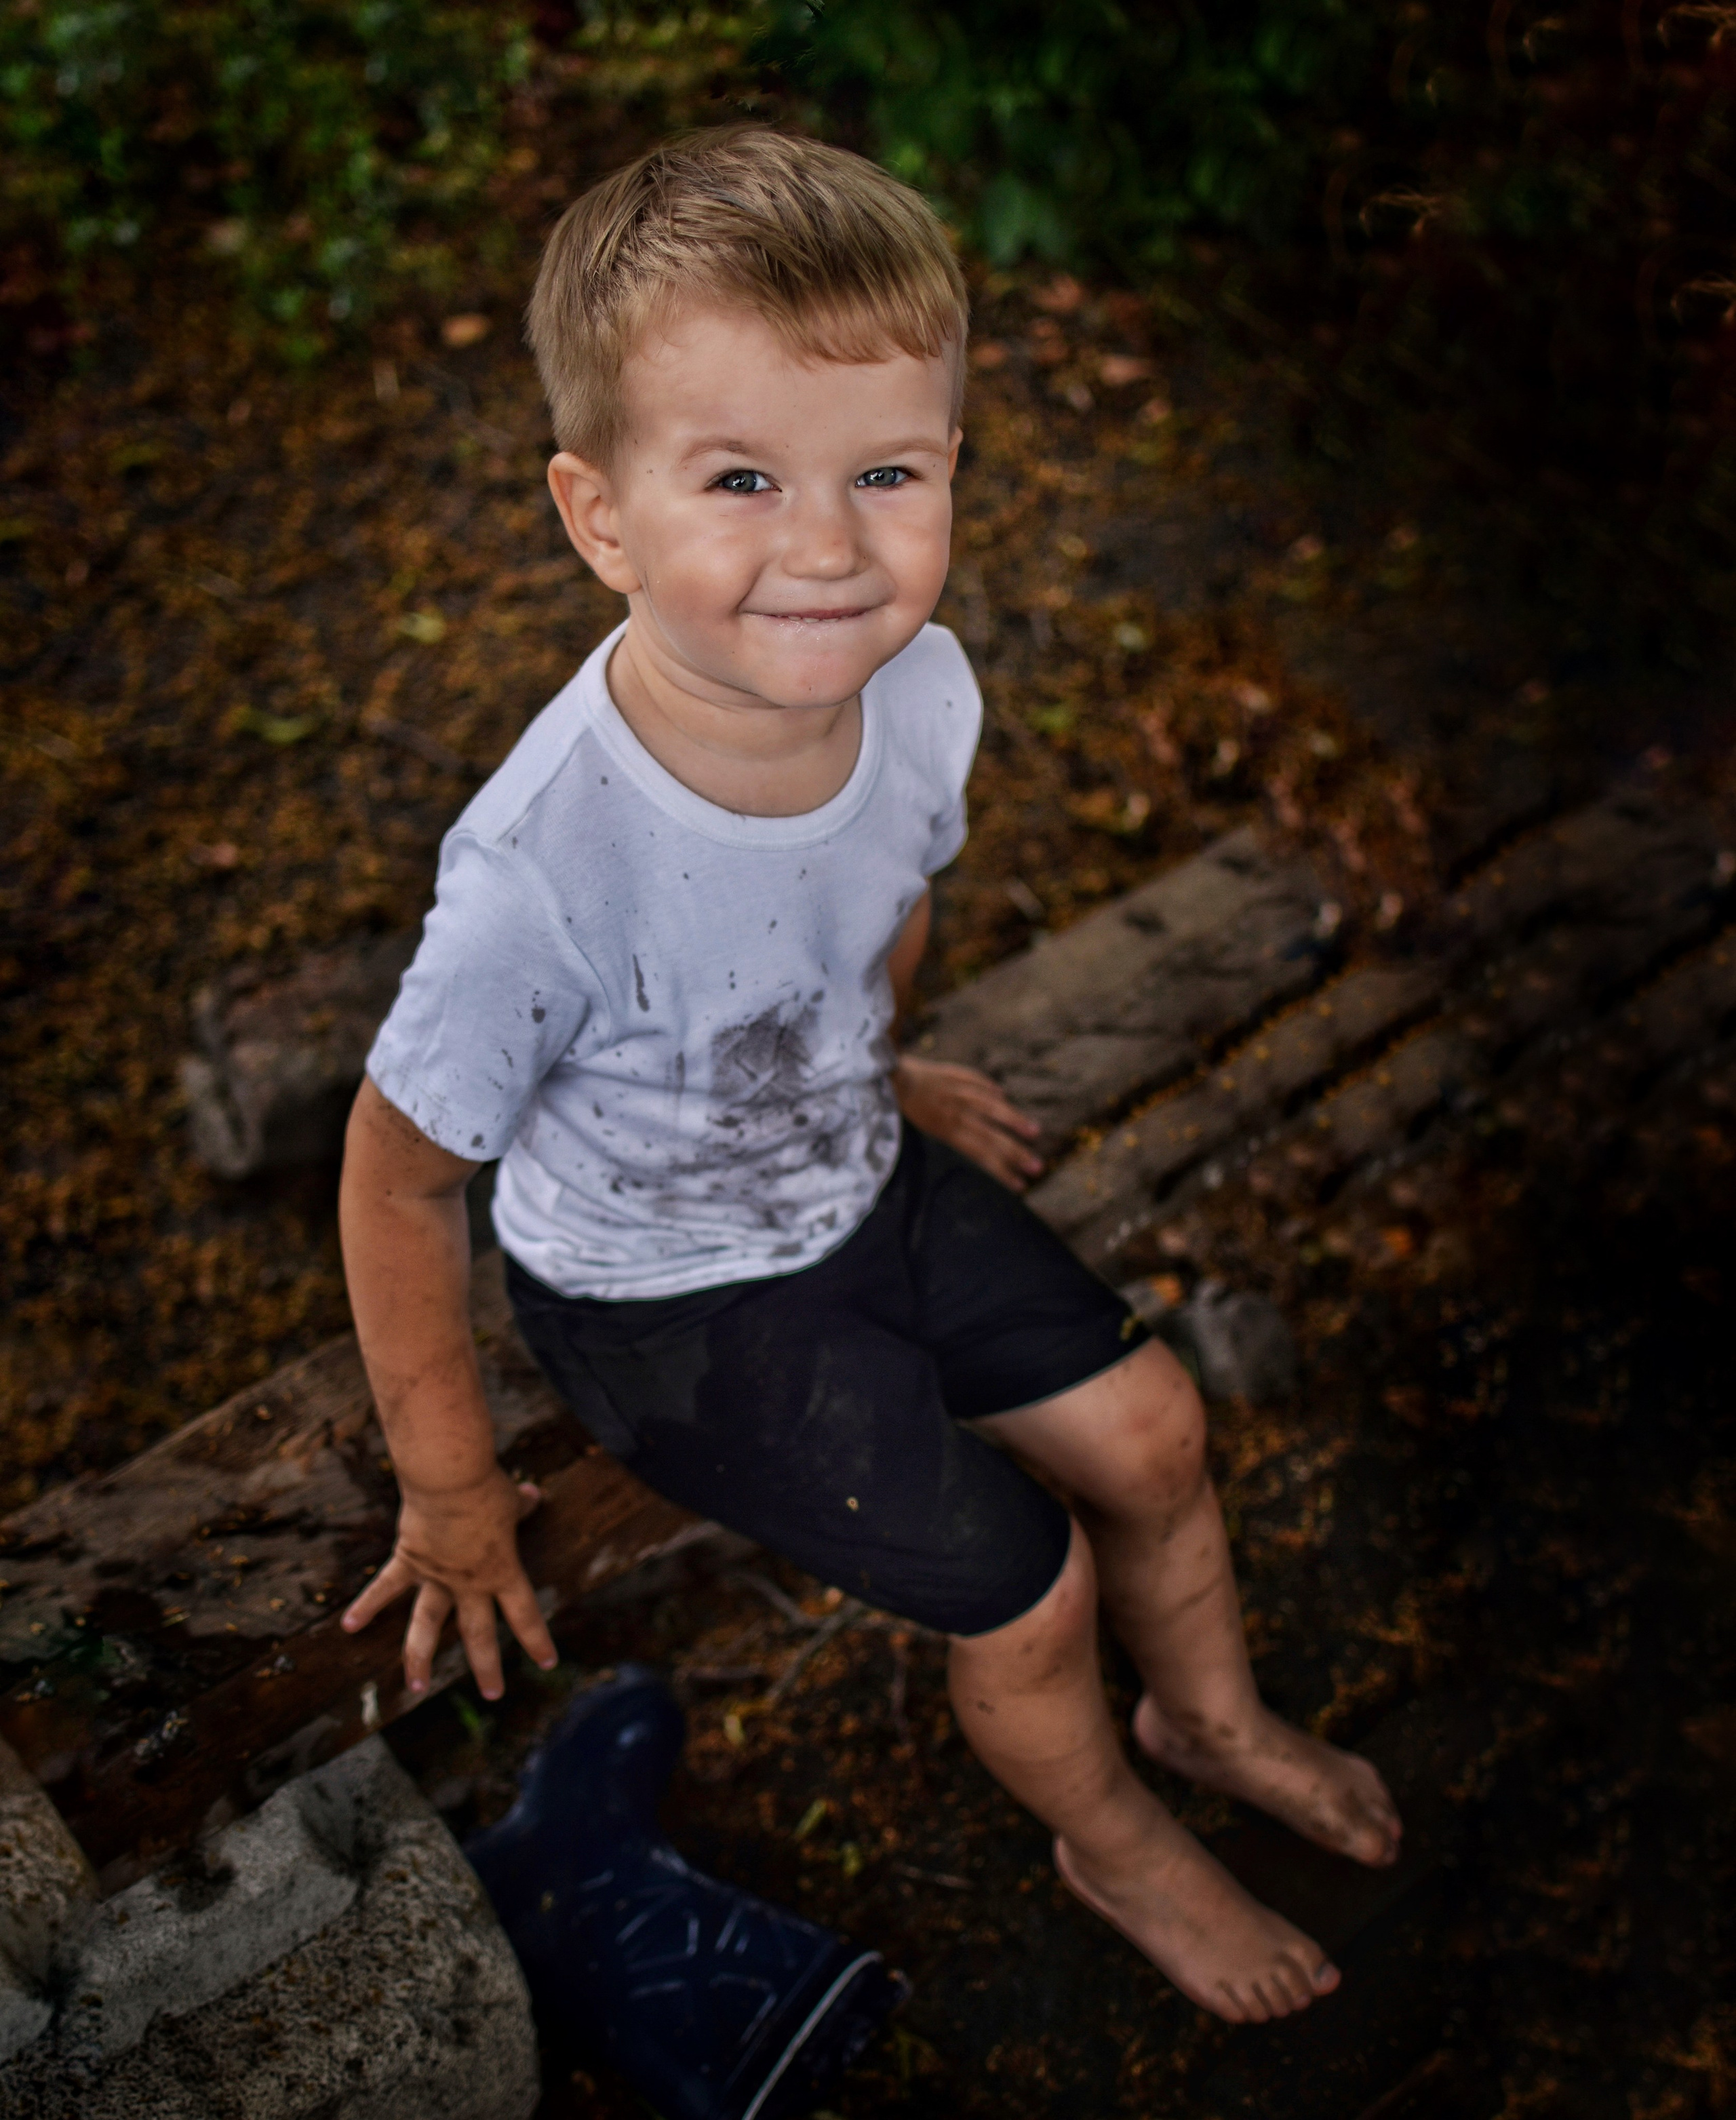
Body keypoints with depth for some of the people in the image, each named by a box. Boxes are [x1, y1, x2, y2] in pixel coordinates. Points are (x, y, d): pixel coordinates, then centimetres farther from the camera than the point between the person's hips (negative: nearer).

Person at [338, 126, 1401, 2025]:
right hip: (666, 1299, -5)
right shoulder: (544, 870, -39)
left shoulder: (923, 687, -21)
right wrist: (450, 1490, -11)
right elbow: (397, 1179, -23)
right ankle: (1114, 1848, 35)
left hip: (854, 1173, 5)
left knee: (1143, 1425, 9)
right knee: (1025, 1587, -1)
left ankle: (1210, 1718, 44)